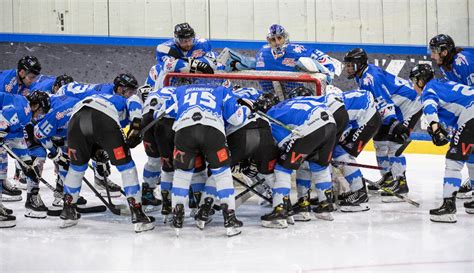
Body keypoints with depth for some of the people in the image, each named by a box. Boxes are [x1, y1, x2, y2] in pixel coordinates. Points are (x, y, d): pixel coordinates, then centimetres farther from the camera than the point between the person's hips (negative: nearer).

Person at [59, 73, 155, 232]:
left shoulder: (102, 97, 47)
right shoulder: (127, 100, 33)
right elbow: (134, 103, 8)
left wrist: (95, 148, 40)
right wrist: (136, 126, -3)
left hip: (76, 118, 5)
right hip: (103, 119, -5)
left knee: (77, 165, 26)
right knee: (126, 165, 7)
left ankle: (68, 213, 32)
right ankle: (138, 216, 2)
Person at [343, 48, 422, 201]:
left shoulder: (370, 77, -24)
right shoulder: (362, 75, 8)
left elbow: (383, 101, -34)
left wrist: (393, 122, -41)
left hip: (409, 107, -11)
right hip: (396, 109, 11)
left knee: (394, 143, -18)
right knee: (380, 139, 13)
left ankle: (400, 183, -15)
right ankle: (388, 177, 23)